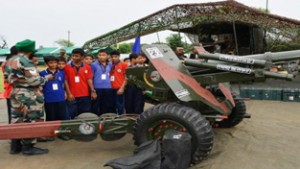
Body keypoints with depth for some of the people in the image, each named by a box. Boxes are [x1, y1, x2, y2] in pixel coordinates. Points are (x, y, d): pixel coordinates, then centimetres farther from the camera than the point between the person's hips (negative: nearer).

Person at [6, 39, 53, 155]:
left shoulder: (12, 62, 11)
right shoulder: (26, 62, -18)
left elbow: (9, 79, 17)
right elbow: (34, 81, -21)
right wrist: (47, 78, -7)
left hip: (16, 94, 10)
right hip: (28, 96, -9)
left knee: (17, 120, 13)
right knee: (29, 121, -2)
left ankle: (15, 146, 22)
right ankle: (28, 147, 4)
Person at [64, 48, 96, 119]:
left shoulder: (87, 67, 5)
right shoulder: (67, 67, 1)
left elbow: (89, 80, 3)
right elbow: (65, 81, 0)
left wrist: (93, 91, -7)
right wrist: (69, 93, -7)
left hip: (85, 96, 2)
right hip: (72, 96, -1)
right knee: (72, 115, 3)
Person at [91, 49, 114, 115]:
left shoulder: (110, 65, 10)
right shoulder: (94, 65, -2)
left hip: (108, 89, 4)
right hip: (97, 89, -4)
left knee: (108, 107, 10)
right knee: (96, 108, 4)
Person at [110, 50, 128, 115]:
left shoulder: (124, 65, 0)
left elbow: (126, 78, -3)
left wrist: (122, 88, -10)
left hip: (119, 89, -5)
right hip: (111, 89, 5)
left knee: (119, 106, -2)